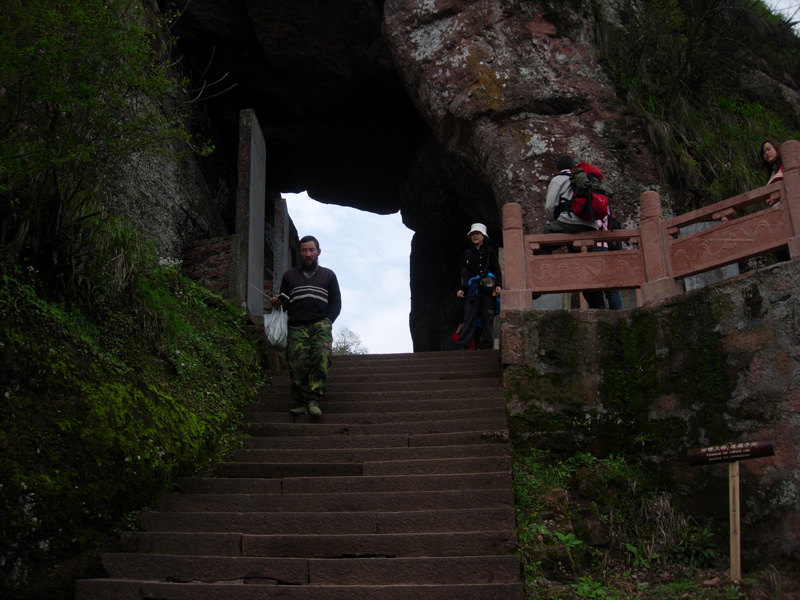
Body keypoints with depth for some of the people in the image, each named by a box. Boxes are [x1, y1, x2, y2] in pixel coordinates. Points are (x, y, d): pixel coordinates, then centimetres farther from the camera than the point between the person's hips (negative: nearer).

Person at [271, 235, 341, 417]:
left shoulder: (328, 275, 22)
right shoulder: (289, 276, 25)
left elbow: (336, 303, 17)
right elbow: (282, 301, 25)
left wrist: (327, 321, 1)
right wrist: (277, 302, 0)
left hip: (320, 324, -1)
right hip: (297, 327, 1)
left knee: (322, 356, -26)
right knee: (297, 363, -17)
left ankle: (314, 400, -29)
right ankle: (299, 403, -13)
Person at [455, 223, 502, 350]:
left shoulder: (490, 252, 14)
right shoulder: (467, 253, 16)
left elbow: (496, 269, 9)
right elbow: (463, 272, 13)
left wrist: (498, 285, -5)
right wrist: (460, 288, 2)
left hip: (488, 289, 0)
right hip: (472, 290, 0)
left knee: (487, 318, -3)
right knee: (469, 317, -9)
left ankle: (486, 345, -1)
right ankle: (462, 346, -13)